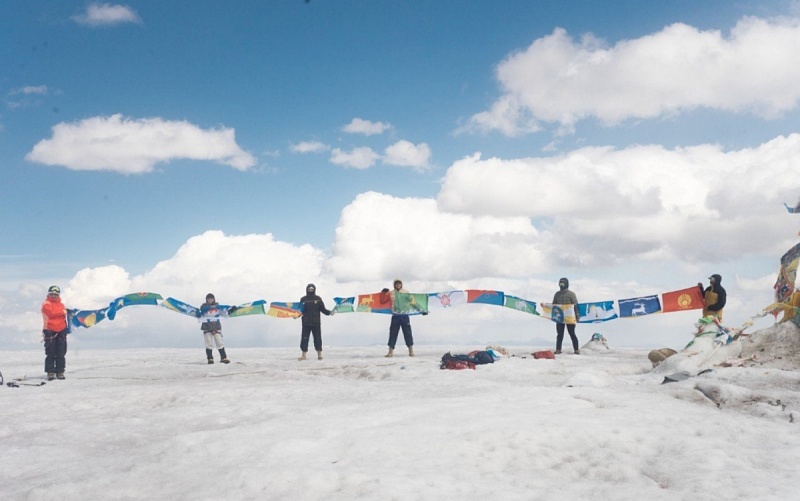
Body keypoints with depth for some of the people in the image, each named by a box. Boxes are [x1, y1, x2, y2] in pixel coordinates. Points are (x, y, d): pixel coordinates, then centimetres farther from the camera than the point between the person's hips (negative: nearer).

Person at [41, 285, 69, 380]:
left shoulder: (61, 305, 17)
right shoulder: (46, 304, 0)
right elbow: (51, 313, -17)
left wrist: (67, 327, 15)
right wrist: (62, 312, -13)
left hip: (61, 331, 5)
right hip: (50, 331, -5)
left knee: (61, 354, 3)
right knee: (50, 354, -4)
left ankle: (60, 372, 8)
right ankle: (50, 372, -1)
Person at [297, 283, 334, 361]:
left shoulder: (318, 299, 6)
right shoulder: (303, 299, 8)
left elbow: (323, 309, 4)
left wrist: (329, 312, -12)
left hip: (316, 322, -1)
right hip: (306, 323, 1)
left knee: (317, 339, 0)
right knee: (304, 339, -1)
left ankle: (319, 354, 5)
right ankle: (303, 355, 4)